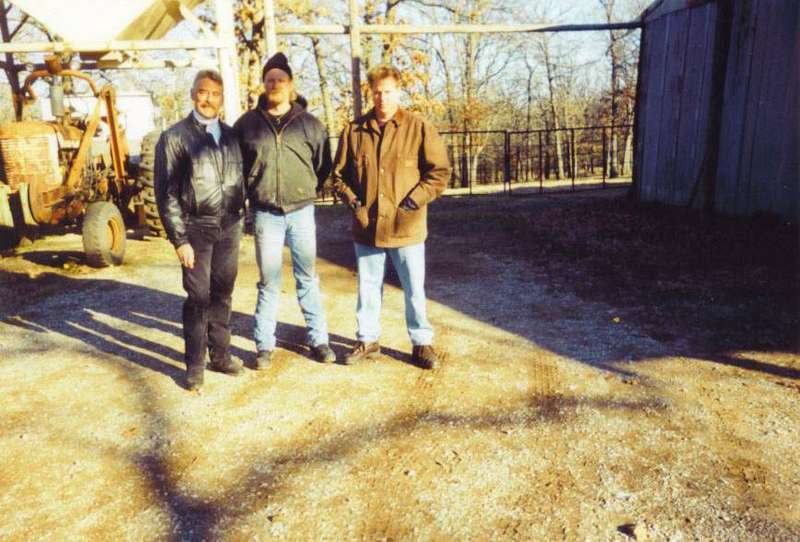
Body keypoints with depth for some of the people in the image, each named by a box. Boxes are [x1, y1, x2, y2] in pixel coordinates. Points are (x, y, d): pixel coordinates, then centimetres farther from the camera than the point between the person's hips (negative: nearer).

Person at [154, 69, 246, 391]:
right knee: (199, 298, 0)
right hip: (196, 228, -4)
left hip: (229, 227, 4)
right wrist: (179, 239, -11)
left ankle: (220, 355, 24)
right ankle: (195, 366, 13)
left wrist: (240, 219, 6)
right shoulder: (175, 137, -3)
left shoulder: (230, 135, 10)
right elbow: (166, 193, -6)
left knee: (222, 295, 11)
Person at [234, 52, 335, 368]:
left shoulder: (310, 124, 2)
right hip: (265, 214, 0)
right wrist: (251, 193, 9)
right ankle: (264, 345, 17)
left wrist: (309, 191, 8)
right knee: (269, 282, 7)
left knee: (307, 278, 9)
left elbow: (324, 165, 11)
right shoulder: (247, 123, 1)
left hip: (301, 212, 1)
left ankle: (318, 339, 19)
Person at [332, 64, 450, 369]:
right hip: (366, 226, 3)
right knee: (368, 288, 14)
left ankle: (422, 343, 22)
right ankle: (368, 340, 29)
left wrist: (416, 198, -13)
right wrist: (350, 198, -1)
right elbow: (339, 172, 14)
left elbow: (440, 171, -4)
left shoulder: (419, 129, -3)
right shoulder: (354, 131, 5)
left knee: (414, 289, 7)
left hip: (407, 226, -2)